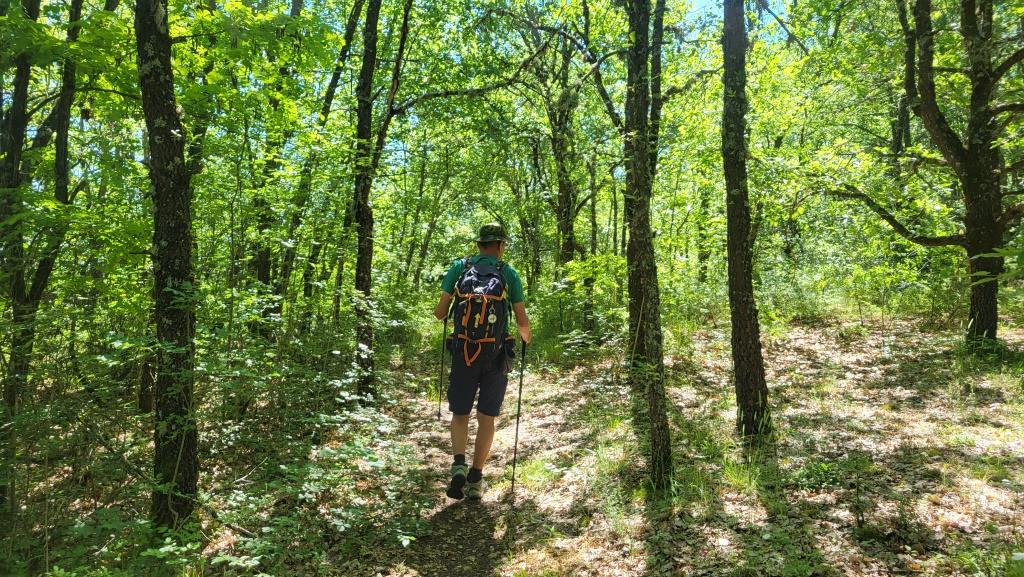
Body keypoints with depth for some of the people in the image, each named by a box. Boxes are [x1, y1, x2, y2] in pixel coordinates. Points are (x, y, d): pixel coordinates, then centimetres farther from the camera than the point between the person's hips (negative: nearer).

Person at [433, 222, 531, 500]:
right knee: (486, 417, 9)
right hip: (496, 353, 0)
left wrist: (444, 314, 25)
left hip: (463, 352, 1)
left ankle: (459, 465, -9)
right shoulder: (509, 272, 3)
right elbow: (522, 320, 2)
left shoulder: (459, 267, 4)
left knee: (460, 413, 13)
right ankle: (475, 480, 10)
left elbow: (440, 313, 1)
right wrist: (526, 336, 25)